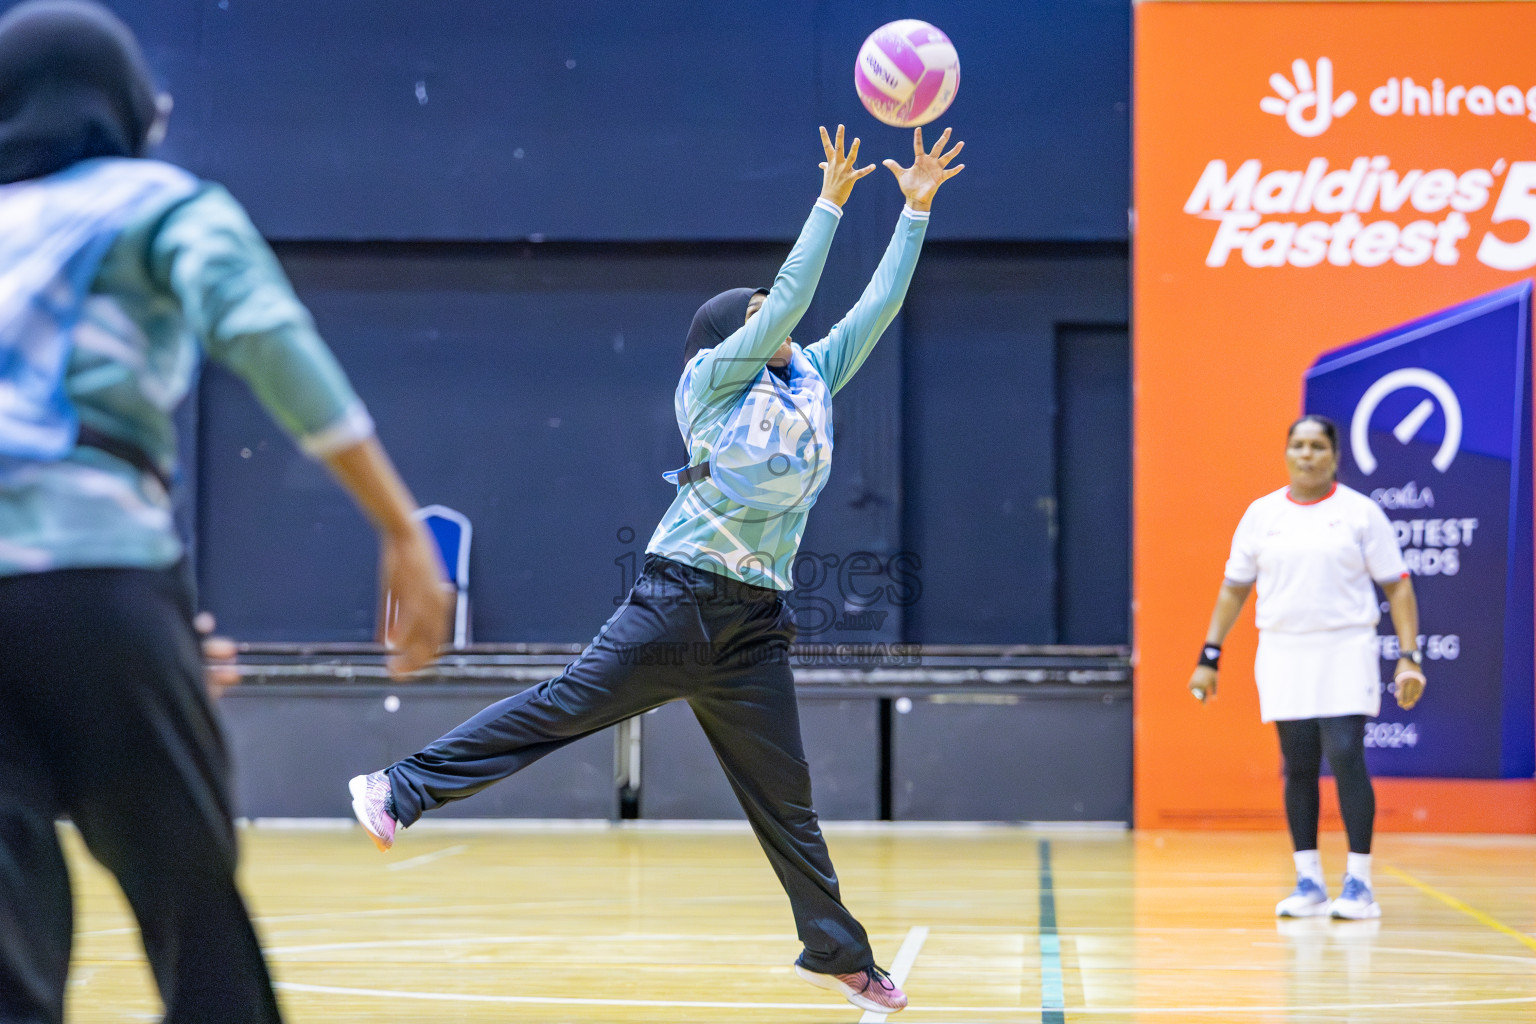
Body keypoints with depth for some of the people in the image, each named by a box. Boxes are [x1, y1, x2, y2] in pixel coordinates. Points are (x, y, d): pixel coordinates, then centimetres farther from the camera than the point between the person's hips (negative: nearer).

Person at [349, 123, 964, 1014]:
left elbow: (879, 305, 15)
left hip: (756, 625, 5)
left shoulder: (813, 384, 16)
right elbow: (790, 299, -8)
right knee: (562, 705, -9)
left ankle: (839, 954, 14)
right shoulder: (713, 380, 2)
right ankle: (400, 791, -3)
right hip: (681, 598, -5)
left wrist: (917, 210, 12)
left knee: (785, 795, 8)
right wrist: (831, 202, -5)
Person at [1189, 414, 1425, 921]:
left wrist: (1409, 657, -9)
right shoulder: (1262, 514, 8)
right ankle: (1308, 883, 10)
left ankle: (1358, 883, -6)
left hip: (1345, 652, -3)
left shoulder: (1361, 512, 0)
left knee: (1345, 758, -12)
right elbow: (1234, 589, 13)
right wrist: (1209, 657, 8)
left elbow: (1397, 587, 0)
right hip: (1283, 652, 3)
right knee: (1298, 767, 3)